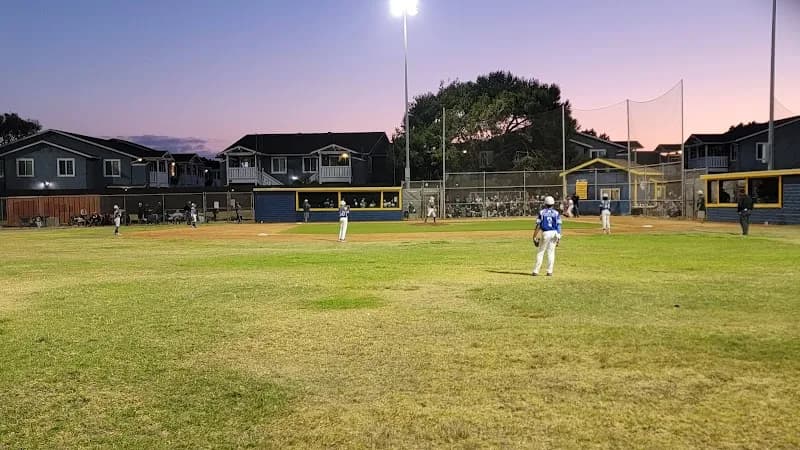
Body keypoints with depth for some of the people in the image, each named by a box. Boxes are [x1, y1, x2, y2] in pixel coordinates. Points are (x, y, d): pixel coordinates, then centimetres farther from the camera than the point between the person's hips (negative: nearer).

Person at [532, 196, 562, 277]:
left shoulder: (541, 212, 0)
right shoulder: (556, 213, 3)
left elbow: (538, 226, -4)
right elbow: (559, 226, -1)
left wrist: (534, 237, 1)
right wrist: (559, 238, 1)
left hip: (545, 233, -1)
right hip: (554, 233, 1)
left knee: (540, 252, 5)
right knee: (551, 252, 8)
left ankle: (536, 271, 2)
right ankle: (549, 271, 7)